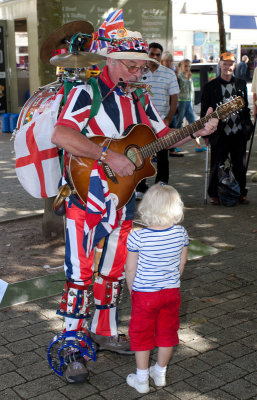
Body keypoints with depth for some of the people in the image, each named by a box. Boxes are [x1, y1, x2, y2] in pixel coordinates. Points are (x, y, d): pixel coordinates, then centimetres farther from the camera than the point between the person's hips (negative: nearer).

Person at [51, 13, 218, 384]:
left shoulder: (138, 98, 10)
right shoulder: (87, 92, -13)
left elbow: (163, 134, 19)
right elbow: (60, 135, -28)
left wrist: (197, 132, 4)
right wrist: (109, 156, -31)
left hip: (122, 198, 7)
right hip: (87, 197, -7)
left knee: (114, 270, 16)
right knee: (81, 273, -4)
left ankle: (103, 331, 33)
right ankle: (74, 349, 9)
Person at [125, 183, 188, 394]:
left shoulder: (137, 237, -21)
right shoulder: (181, 234, -12)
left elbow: (130, 270, -12)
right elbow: (182, 264, 2)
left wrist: (132, 290, 6)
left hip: (145, 294, -3)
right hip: (172, 292, 3)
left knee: (142, 334, 14)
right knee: (167, 332, 20)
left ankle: (142, 379, 25)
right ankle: (160, 373, 36)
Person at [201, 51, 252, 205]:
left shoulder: (241, 84, 10)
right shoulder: (210, 86, 0)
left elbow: (246, 108, 15)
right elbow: (204, 112, 1)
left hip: (239, 134, 3)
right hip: (220, 135, -2)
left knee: (240, 166, 9)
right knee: (216, 166, 4)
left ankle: (242, 194, 23)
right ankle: (214, 194, 19)